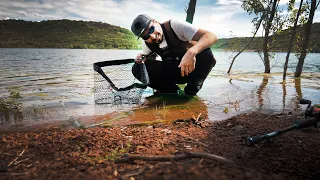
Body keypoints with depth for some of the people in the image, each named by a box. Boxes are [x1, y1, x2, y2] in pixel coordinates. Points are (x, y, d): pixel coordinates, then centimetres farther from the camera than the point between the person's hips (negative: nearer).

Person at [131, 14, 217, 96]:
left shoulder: (175, 26, -23)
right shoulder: (146, 43, -7)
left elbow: (212, 36, -31)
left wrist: (191, 52, -50)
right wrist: (141, 57, -10)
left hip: (193, 68, -3)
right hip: (172, 73, 4)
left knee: (205, 53, -37)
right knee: (137, 68, -16)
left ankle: (191, 91, -12)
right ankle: (173, 91, -5)